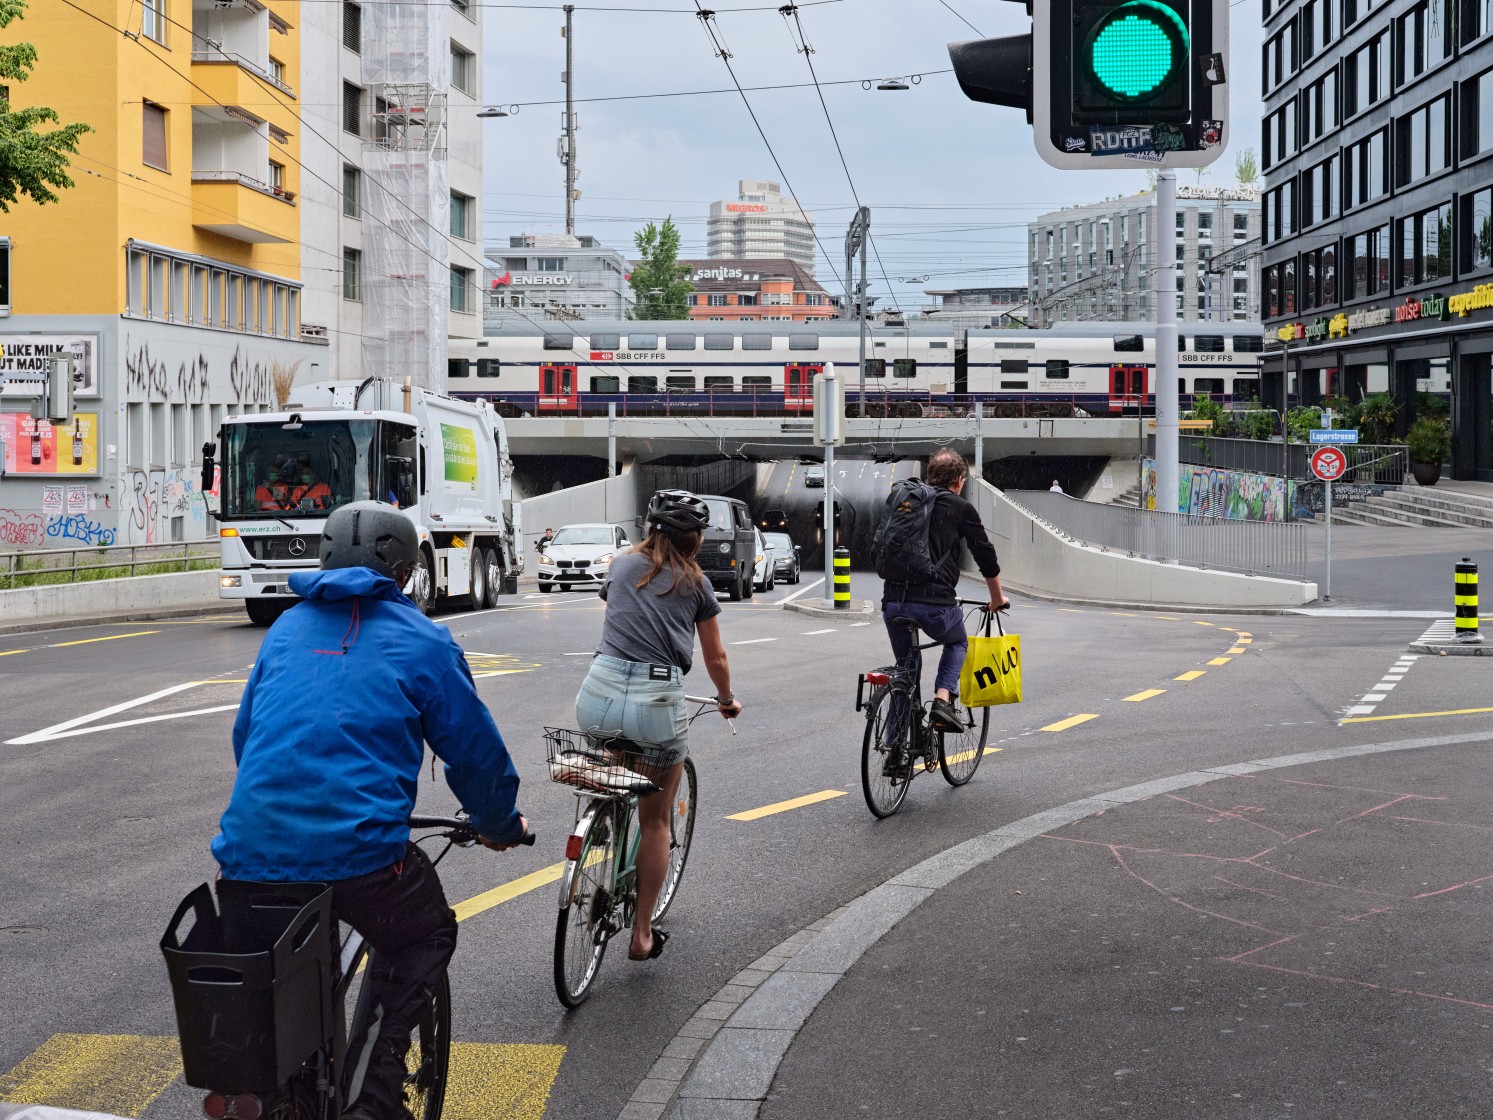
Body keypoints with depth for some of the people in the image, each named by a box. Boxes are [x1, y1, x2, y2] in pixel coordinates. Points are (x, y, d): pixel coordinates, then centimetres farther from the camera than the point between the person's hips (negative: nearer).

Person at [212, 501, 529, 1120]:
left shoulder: (286, 629, 19)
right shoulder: (422, 640, 5)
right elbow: (475, 750, 10)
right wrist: (500, 826, 28)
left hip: (249, 852, 5)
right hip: (356, 853, -5)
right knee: (424, 938, 20)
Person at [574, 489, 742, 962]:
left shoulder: (622, 564, 18)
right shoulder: (696, 583, 13)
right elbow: (716, 660, 22)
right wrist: (727, 701, 42)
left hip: (601, 692, 2)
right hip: (658, 701, -2)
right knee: (655, 821, 16)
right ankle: (642, 935, 21)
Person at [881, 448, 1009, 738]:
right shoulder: (961, 509, 7)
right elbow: (985, 556, 12)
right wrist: (997, 599, 28)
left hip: (893, 600, 4)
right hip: (934, 601, -3)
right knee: (957, 644, 28)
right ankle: (943, 700, 5)